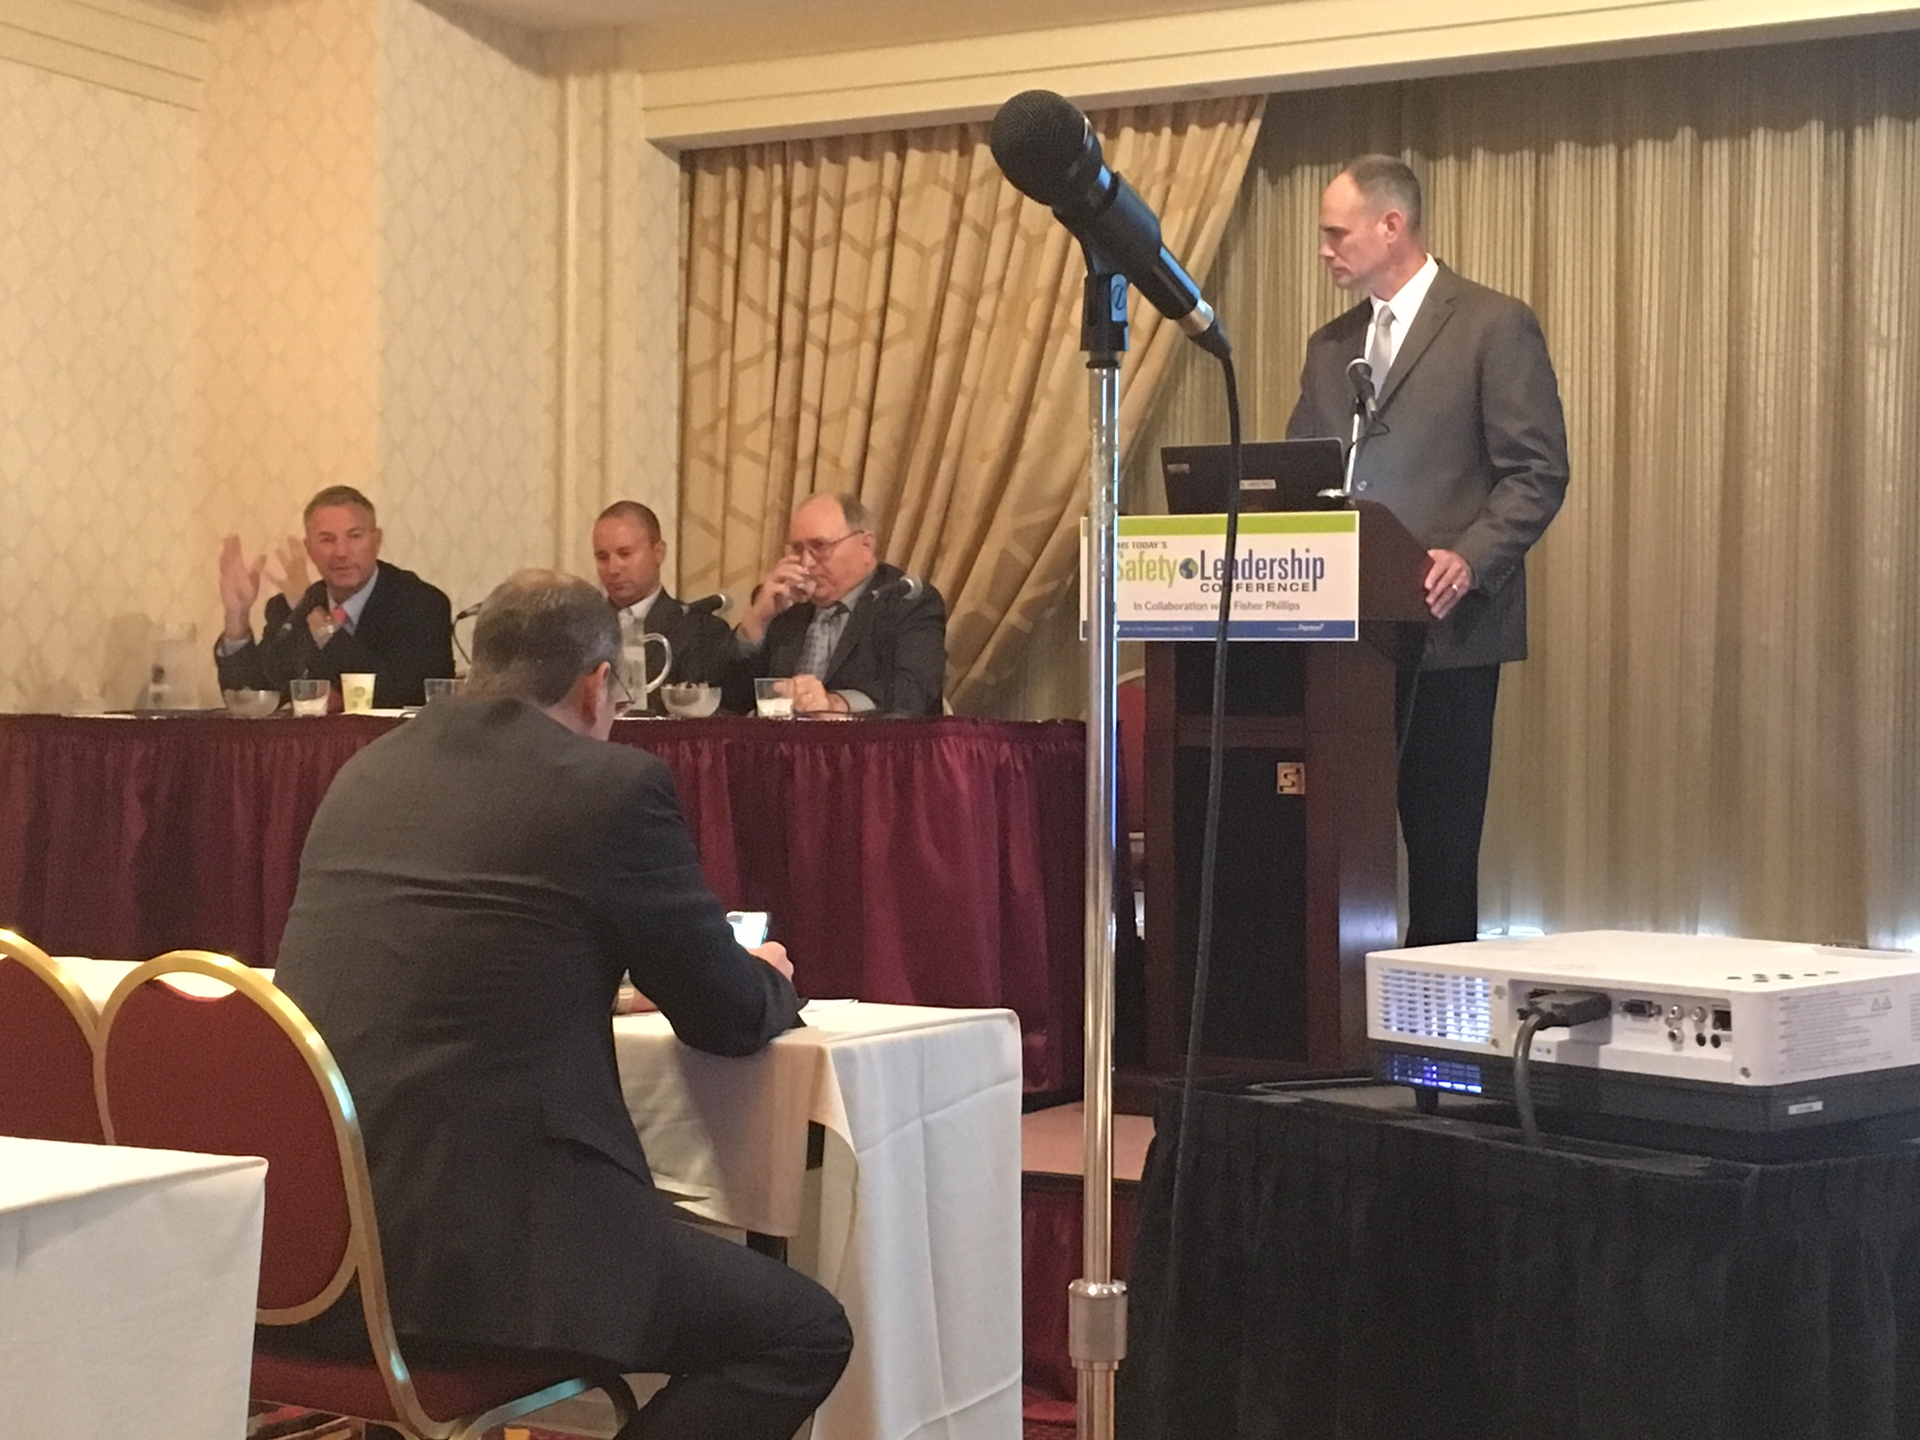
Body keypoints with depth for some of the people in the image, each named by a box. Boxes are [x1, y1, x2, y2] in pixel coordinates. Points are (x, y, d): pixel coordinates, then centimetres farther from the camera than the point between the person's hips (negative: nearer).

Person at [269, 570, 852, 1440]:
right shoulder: (614, 785, -6)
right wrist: (772, 979, 26)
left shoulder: (368, 769, 13)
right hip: (475, 1237, -8)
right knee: (802, 1331, 6)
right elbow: (729, 1018, 4)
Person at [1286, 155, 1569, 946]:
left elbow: (1538, 472, -6)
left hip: (1446, 627, -5)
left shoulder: (1495, 325, -1)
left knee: (1439, 835, -2)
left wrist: (1470, 560, -20)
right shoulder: (1329, 346, 18)